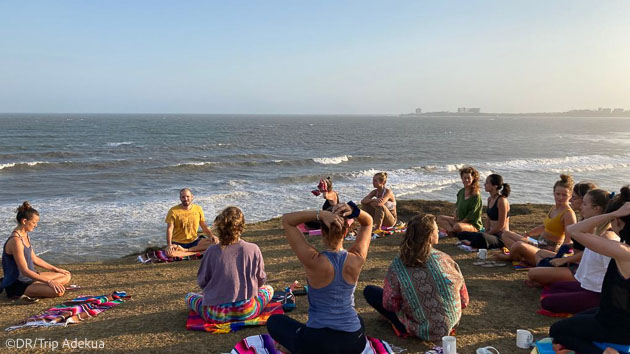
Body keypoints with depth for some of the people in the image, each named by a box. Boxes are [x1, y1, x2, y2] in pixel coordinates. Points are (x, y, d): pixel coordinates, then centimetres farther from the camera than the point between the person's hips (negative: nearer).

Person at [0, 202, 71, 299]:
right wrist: (49, 281, -26)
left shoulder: (25, 236, 8)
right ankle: (24, 293, -11)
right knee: (58, 291, -29)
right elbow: (25, 271, -25)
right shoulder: (16, 241, -23)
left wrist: (57, 269, 20)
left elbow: (34, 259, 19)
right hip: (16, 285, -10)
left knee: (66, 276, 12)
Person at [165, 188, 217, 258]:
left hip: (194, 241, 4)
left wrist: (211, 235, -11)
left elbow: (204, 226, 8)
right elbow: (170, 229, -13)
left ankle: (185, 250, -20)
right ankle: (197, 252, -22)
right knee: (169, 252, -36)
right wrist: (169, 245, -28)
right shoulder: (173, 211, -7)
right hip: (178, 243, -3)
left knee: (215, 242, -21)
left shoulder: (198, 209, 4)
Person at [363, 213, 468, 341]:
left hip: (422, 331, -3)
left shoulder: (398, 265, -18)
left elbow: (389, 305, -13)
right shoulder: (445, 259, -12)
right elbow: (464, 301, -3)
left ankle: (402, 327, 8)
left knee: (369, 291, 4)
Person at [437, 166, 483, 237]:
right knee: (440, 218, 0)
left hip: (473, 225, -9)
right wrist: (455, 219, -1)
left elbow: (471, 216, -16)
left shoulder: (476, 196, -16)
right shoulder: (461, 192, 8)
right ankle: (452, 231, -22)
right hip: (460, 220, 9)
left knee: (457, 226, -39)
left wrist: (458, 223, -18)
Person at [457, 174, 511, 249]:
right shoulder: (490, 199, 11)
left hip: (502, 236, -9)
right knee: (461, 234, 7)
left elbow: (501, 225, -17)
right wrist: (486, 233, -1)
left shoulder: (501, 200, -16)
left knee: (481, 237, -39)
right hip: (492, 234, 9)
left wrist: (486, 234, -11)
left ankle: (471, 243, -9)